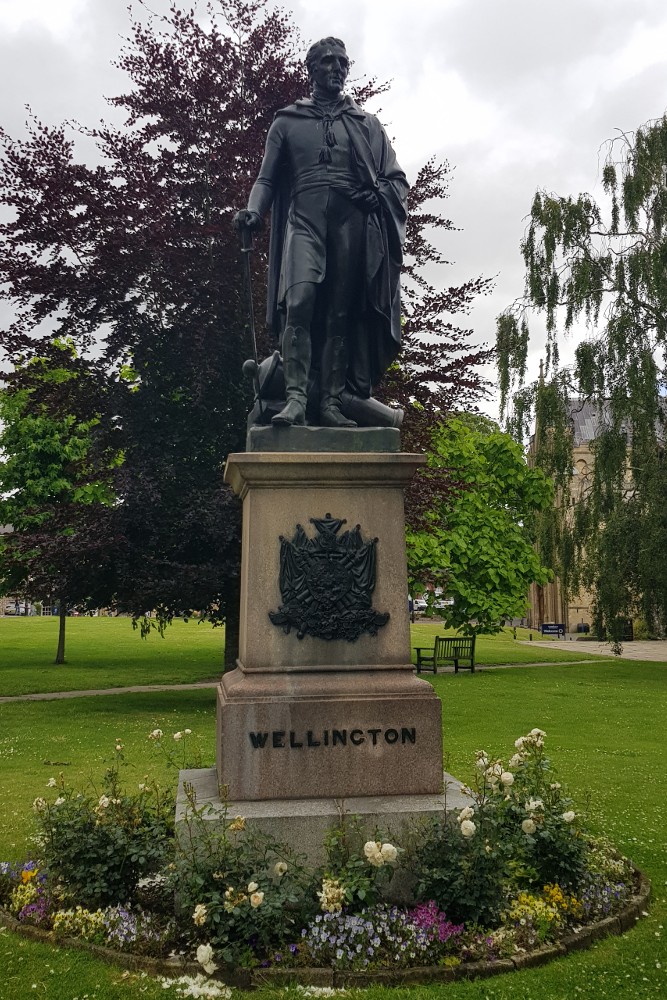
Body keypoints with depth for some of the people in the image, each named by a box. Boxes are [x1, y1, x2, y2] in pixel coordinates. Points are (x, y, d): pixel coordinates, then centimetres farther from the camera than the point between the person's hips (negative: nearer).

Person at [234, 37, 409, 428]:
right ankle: (296, 398, -29)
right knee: (299, 301, -23)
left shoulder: (367, 124, 22)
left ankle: (332, 404, -6)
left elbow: (396, 179, 18)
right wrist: (254, 210, -4)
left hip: (352, 223, 1)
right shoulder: (287, 121, 21)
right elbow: (267, 178, 16)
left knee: (341, 315, -5)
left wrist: (379, 197, -5)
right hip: (305, 220, -1)